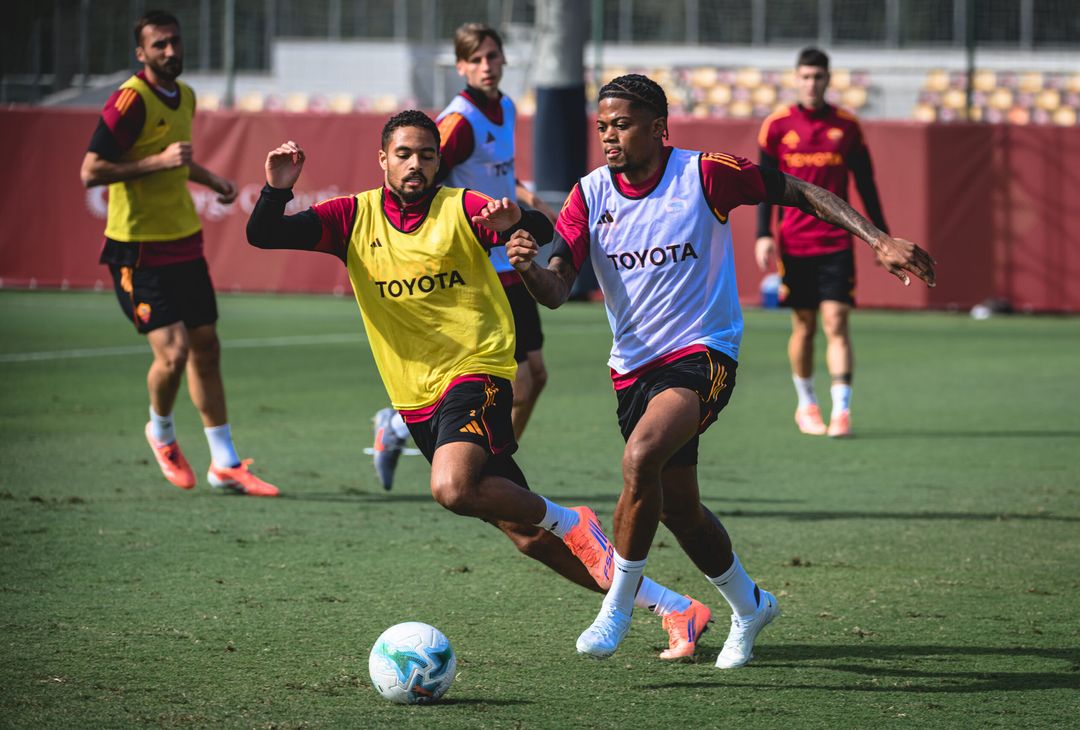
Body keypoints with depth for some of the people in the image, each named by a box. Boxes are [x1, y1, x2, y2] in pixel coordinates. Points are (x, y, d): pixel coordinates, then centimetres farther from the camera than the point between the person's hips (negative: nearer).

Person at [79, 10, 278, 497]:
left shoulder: (185, 96, 10)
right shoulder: (131, 100, -16)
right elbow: (91, 171, -21)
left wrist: (209, 179, 16)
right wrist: (159, 162, -26)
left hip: (185, 242, 8)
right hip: (139, 250, -8)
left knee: (205, 349, 9)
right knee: (172, 353, -14)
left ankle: (225, 464, 17)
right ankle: (161, 431, 17)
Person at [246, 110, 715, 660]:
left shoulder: (460, 208, -4)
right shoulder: (355, 217, 6)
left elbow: (541, 232, -17)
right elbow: (263, 236, 0)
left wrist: (514, 223, -39)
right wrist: (276, 190, -19)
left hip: (474, 372, -5)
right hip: (415, 401, 5)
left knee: (453, 487, -34)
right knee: (526, 537, 3)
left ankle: (569, 524, -8)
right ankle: (671, 606, 11)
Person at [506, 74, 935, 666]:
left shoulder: (705, 175, -11)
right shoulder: (590, 195, -1)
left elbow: (799, 193, -3)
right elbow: (555, 290, -7)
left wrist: (880, 242, -10)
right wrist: (527, 267, -31)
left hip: (702, 353, -5)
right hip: (634, 367, 5)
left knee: (641, 458, -30)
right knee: (677, 509, 13)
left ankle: (617, 609, -15)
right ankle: (747, 605, 39)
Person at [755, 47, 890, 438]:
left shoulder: (847, 126, 4)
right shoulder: (777, 126, 3)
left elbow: (865, 183, 10)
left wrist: (881, 234, 8)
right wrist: (763, 235, -4)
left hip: (836, 241, -1)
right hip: (794, 242, 1)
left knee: (836, 322, -10)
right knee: (803, 327, 7)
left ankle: (841, 410, -14)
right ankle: (806, 404, 24)